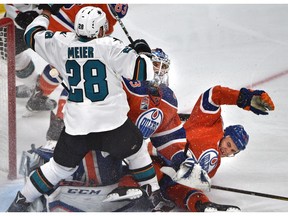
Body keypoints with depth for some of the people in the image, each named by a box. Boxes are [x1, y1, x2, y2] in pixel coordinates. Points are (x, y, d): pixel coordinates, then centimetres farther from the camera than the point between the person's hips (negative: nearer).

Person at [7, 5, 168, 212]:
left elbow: (32, 35, 16)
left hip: (76, 124, 3)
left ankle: (21, 201, 22)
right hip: (112, 121, -3)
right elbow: (138, 70, -10)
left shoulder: (62, 43, 1)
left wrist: (46, 12, 30)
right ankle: (154, 195, 27)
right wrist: (143, 51, 10)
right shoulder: (109, 45, -9)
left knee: (61, 166, 20)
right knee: (137, 151, 24)